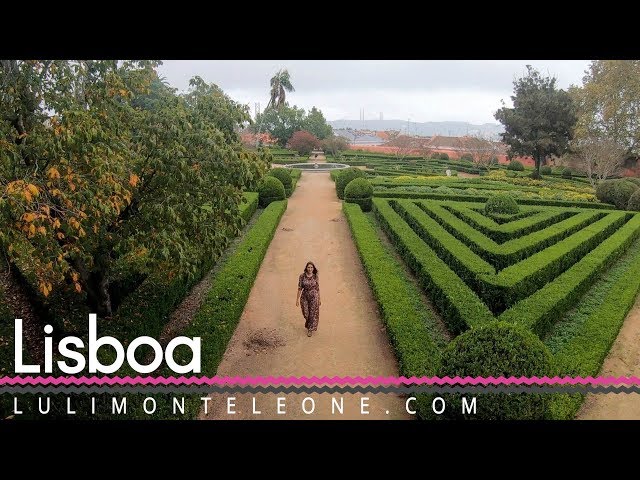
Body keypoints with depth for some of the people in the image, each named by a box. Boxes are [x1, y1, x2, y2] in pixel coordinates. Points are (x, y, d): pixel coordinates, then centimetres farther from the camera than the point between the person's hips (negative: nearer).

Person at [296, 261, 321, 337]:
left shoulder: (315, 277, -5)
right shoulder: (302, 276, -8)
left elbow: (318, 288, 2)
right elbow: (299, 288, -4)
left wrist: (319, 299, 5)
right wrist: (297, 299, -6)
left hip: (314, 296, 0)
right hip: (304, 296, 0)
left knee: (313, 313, 2)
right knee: (306, 313, 9)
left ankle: (311, 329, 19)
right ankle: (308, 324, 43)